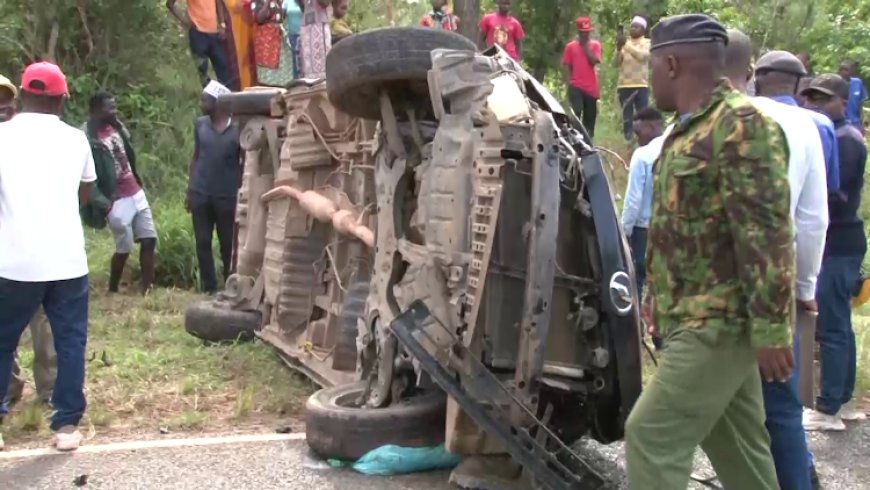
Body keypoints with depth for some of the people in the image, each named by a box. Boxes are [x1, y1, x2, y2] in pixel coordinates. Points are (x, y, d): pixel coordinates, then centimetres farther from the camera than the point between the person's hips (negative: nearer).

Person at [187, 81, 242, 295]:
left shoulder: (237, 128, -6)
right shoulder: (200, 124, 5)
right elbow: (195, 157, 11)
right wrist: (190, 189, 7)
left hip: (227, 197, -3)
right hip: (200, 194, 3)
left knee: (228, 245, 5)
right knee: (203, 243, 4)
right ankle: (211, 290, 11)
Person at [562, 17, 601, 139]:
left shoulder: (595, 45, 6)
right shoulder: (570, 46, 4)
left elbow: (594, 61, -8)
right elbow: (567, 66, 4)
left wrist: (586, 46, -6)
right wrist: (568, 83, -4)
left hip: (591, 87, 2)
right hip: (576, 87, -2)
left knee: (590, 117, 9)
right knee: (576, 113, -16)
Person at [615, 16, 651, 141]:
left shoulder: (647, 43, 8)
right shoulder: (623, 42, 14)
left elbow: (642, 56, -13)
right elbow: (617, 63, 4)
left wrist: (627, 45, -17)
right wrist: (619, 48, -13)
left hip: (641, 85, -2)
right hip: (624, 85, 2)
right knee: (627, 116, 3)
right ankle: (628, 140, 7)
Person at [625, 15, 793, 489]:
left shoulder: (741, 124, -16)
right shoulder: (688, 129, 15)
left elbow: (767, 232, -22)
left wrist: (770, 327, -23)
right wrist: (656, 294, 24)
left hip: (719, 324, -10)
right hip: (698, 320, 10)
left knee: (651, 436, -10)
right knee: (737, 446, 16)